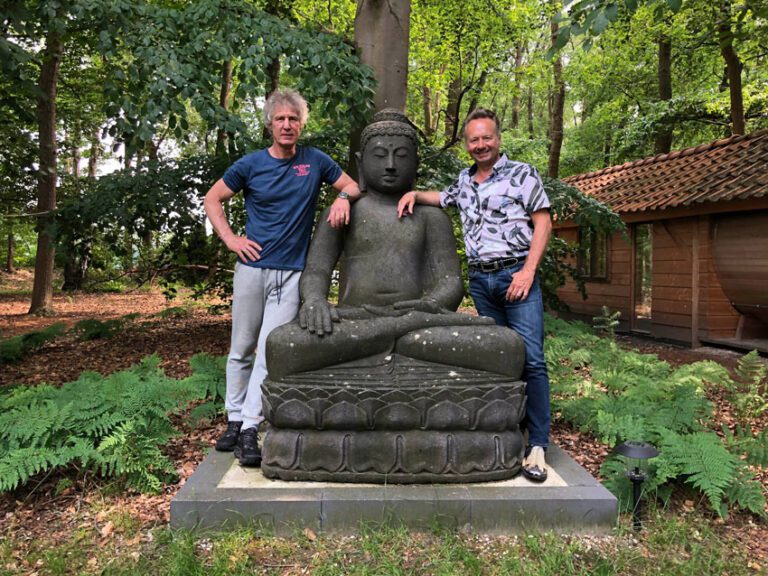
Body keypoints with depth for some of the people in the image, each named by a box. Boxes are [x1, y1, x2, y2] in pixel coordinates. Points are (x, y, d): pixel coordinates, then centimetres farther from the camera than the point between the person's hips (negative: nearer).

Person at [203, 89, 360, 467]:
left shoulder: (315, 161, 5)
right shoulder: (251, 164, 3)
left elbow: (352, 185, 16)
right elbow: (212, 199, 12)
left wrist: (343, 198, -7)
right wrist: (230, 239, 0)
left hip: (292, 273, 0)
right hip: (253, 267, 1)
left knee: (270, 352, -6)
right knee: (241, 350, 9)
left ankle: (250, 430, 0)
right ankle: (234, 420, 23)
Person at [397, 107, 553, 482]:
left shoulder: (522, 174, 2)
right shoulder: (464, 181, 17)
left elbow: (542, 223, -2)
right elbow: (442, 198, 37)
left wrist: (528, 270, -12)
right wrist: (414, 193, 16)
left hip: (516, 275, -4)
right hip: (480, 279, 5)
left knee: (531, 359, -11)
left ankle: (537, 445, -6)